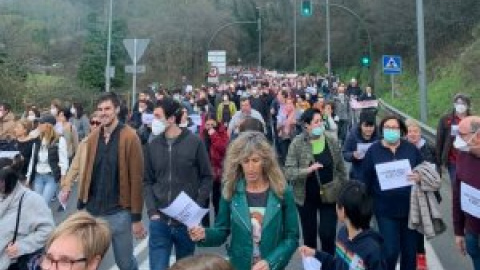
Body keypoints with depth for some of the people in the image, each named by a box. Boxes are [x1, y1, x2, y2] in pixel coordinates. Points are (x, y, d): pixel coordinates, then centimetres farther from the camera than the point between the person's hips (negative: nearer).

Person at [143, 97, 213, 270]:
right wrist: (152, 211, -6)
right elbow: (147, 182, 7)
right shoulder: (152, 146, 4)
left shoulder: (194, 142, -4)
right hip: (159, 222, 1)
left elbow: (207, 177, -1)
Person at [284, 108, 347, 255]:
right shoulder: (297, 143, -12)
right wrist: (307, 170, -31)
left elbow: (341, 168, 5)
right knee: (309, 235, 14)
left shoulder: (332, 141, -4)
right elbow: (288, 171, -15)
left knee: (327, 234, -1)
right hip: (306, 197, -1)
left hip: (330, 195, 1)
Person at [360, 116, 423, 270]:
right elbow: (365, 180, 1)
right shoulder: (373, 151, -1)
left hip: (410, 208, 2)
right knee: (391, 251, -6)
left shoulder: (411, 149, 2)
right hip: (386, 210, -2)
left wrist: (419, 177, -15)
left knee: (410, 250, 11)